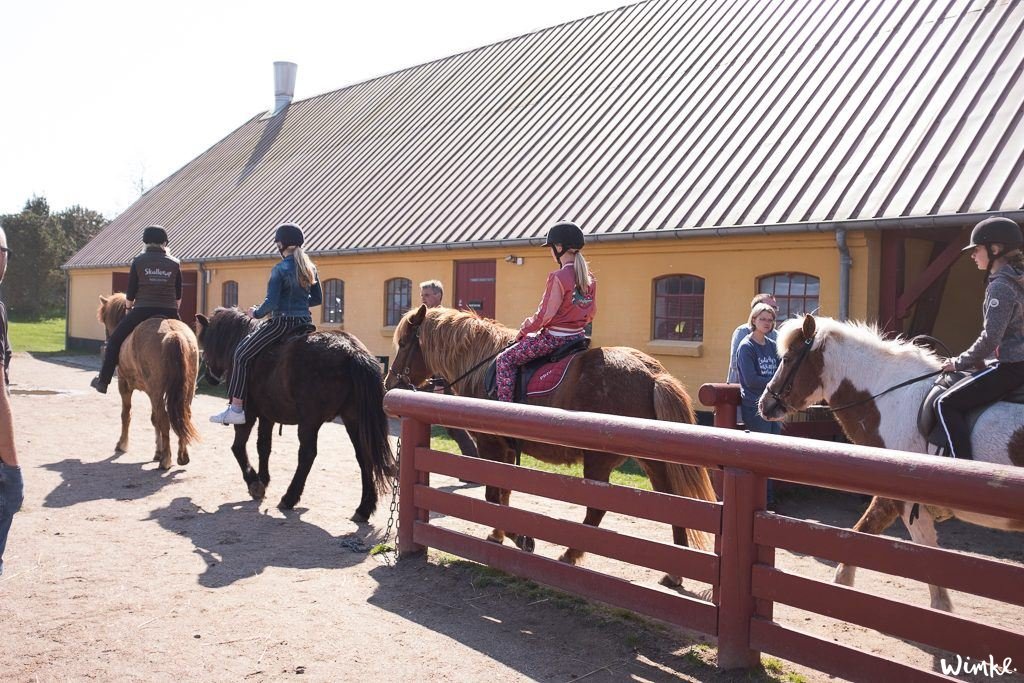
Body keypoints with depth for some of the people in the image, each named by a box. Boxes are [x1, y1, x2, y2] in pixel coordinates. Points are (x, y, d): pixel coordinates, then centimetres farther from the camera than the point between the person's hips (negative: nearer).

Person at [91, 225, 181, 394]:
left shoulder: (138, 261, 2)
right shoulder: (175, 263, 5)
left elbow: (130, 294, 3)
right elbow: (178, 296, 9)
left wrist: (129, 308, 21)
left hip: (142, 311, -1)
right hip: (169, 313, 1)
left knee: (114, 340, 15)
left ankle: (103, 381, 16)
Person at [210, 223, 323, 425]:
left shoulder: (280, 269, -12)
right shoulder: (310, 268, 9)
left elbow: (271, 303, -16)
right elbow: (317, 299, 15)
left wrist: (256, 313, 1)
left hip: (282, 323, -8)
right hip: (305, 323, 8)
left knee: (242, 353, 2)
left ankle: (236, 409, -3)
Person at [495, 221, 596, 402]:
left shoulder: (559, 277, -19)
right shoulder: (589, 278, 4)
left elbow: (545, 315, -17)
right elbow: (591, 313, 12)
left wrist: (524, 330, -2)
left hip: (554, 338, -9)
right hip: (578, 336, 9)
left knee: (505, 359, 1)